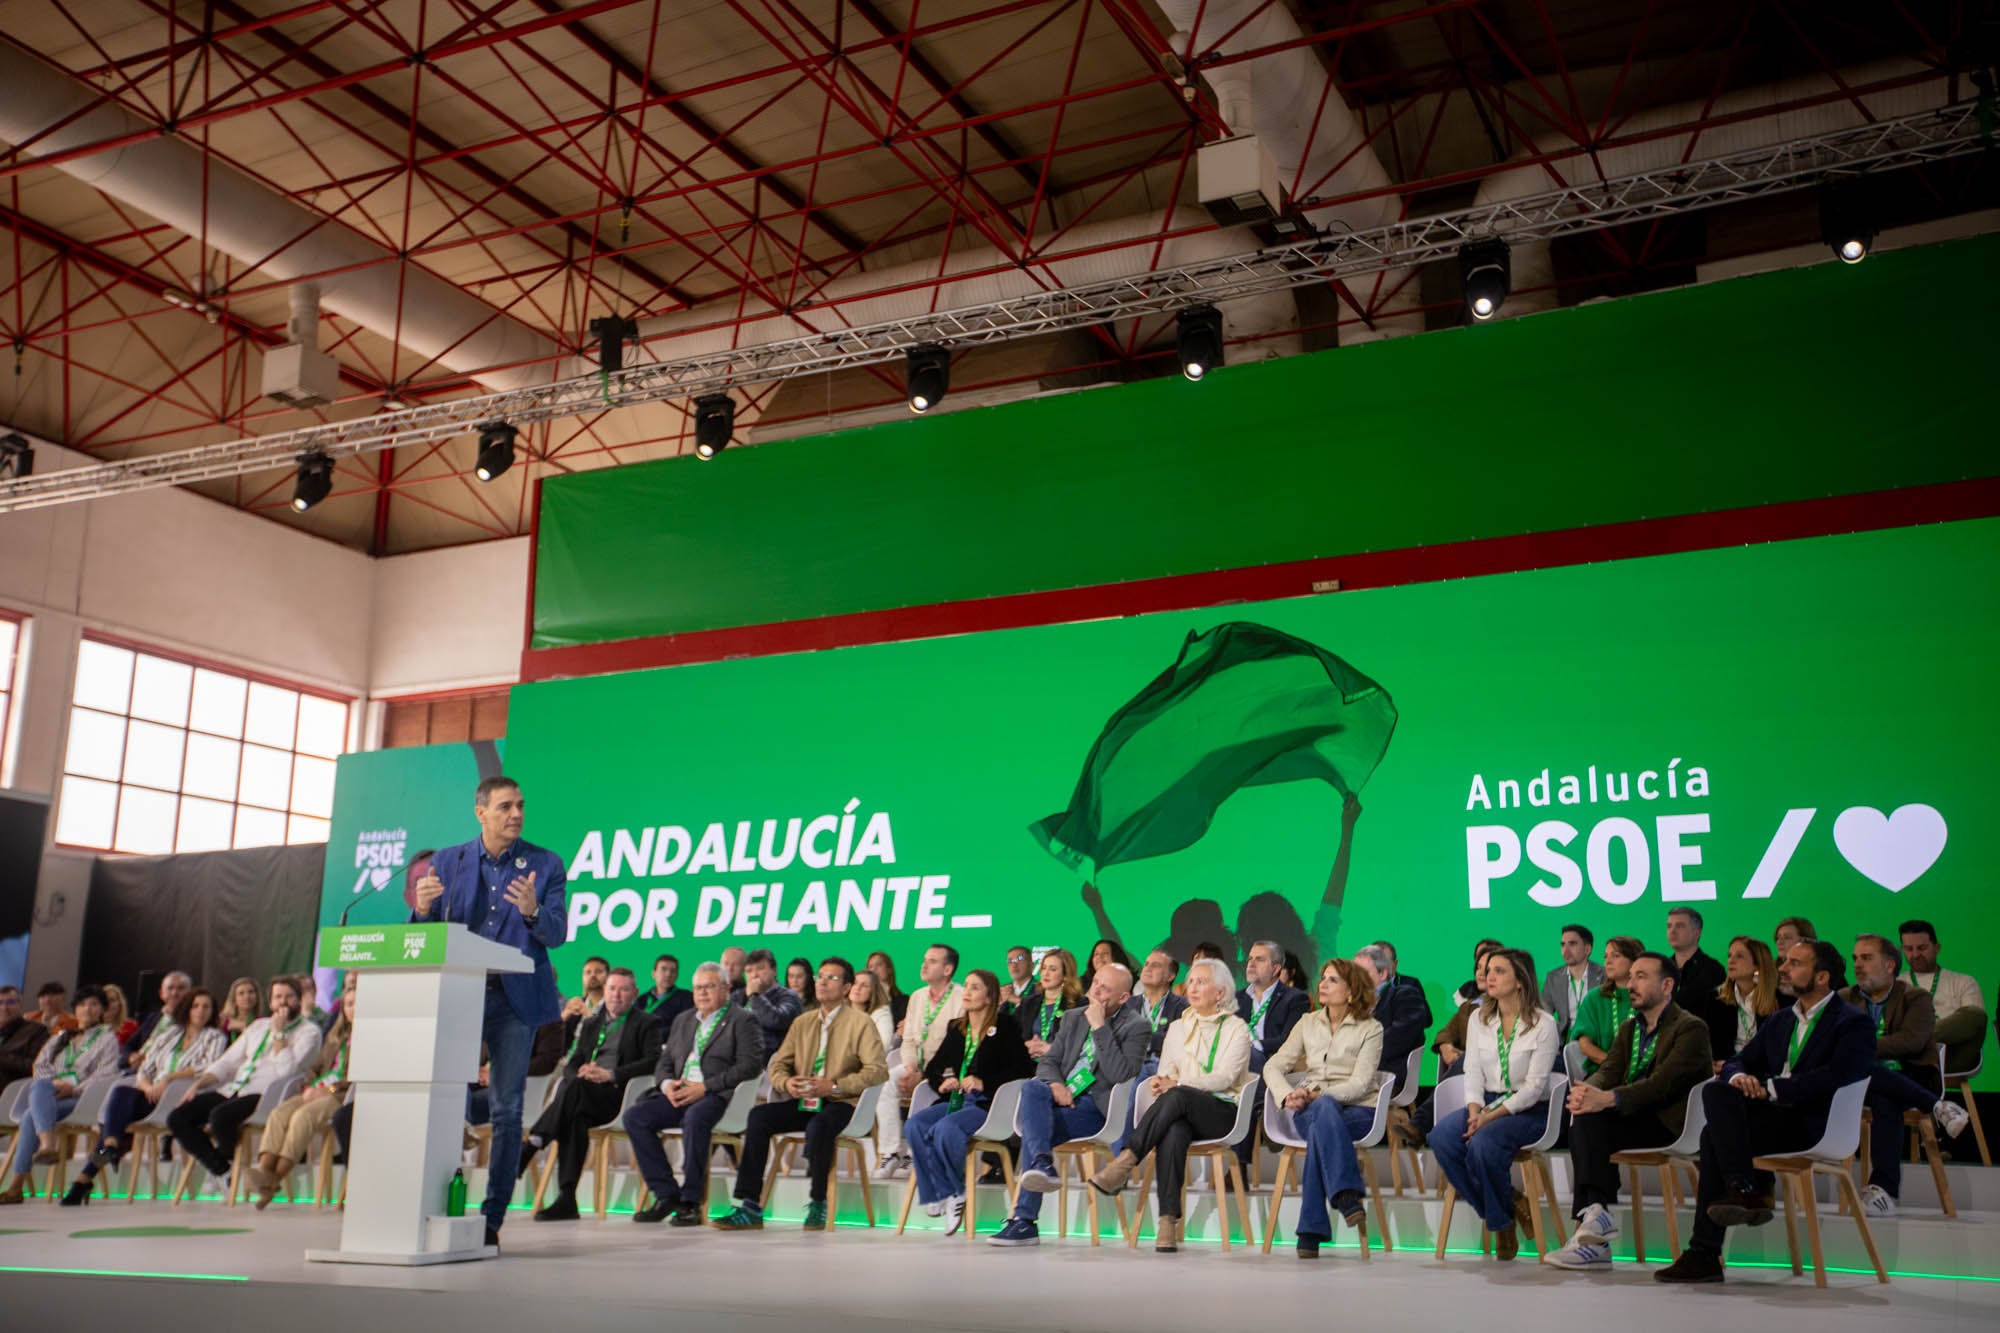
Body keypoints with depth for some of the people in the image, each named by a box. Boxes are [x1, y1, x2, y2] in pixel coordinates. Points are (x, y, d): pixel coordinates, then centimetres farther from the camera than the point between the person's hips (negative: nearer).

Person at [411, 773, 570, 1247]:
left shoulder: (545, 865, 2)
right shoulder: (447, 862, 7)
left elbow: (557, 935, -6)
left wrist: (533, 911, -27)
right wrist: (424, 910, -17)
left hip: (515, 999, -1)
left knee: (507, 1109, 1)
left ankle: (492, 1218, 7)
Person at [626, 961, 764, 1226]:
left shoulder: (743, 1021, 3)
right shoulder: (683, 1020, 25)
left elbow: (750, 1066, -10)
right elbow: (664, 1062, 23)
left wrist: (704, 1087, -17)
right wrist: (667, 1084, -2)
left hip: (717, 1096, -7)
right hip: (679, 1095, 7)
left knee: (695, 1117, -38)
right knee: (634, 1116, -17)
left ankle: (691, 1201, -27)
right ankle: (666, 1194, -12)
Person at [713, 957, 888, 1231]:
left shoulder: (860, 1023, 0)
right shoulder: (802, 1022, 17)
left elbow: (878, 1070, -12)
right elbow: (778, 1064, 14)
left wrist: (835, 1086, -21)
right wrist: (786, 1083, -10)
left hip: (840, 1103, -5)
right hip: (803, 1101, 5)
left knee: (818, 1124, -38)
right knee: (759, 1116, -21)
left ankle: (818, 1204, -17)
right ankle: (750, 1208, -20)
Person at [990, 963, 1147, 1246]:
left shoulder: (1135, 1027, 0)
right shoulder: (1073, 1018, 20)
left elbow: (1120, 1074, -15)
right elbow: (1047, 1062, 16)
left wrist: (1099, 1028, -15)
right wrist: (1054, 1084, -8)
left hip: (1096, 1108, -5)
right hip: (1061, 1097, 5)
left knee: (1032, 1128, -30)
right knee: (1033, 1088, -32)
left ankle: (1024, 1220, -29)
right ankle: (1043, 1164, -49)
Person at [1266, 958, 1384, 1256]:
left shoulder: (1370, 1029, 4)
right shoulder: (1308, 1024, 17)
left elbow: (1360, 1083, -8)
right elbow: (1273, 1066, 11)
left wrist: (1318, 1094, -21)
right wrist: (1288, 1095, -11)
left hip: (1357, 1111, -2)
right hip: (1310, 1109, 2)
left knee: (1319, 1127, -40)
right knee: (1324, 1109, -39)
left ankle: (1310, 1230, -41)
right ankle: (1346, 1194, -47)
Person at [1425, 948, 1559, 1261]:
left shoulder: (1543, 1023, -8)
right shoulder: (1479, 1019, 9)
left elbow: (1534, 1086, -12)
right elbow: (1473, 1073, 6)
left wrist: (1491, 1116, -21)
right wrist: (1475, 1110, -14)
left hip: (1529, 1110, -5)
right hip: (1488, 1103, 5)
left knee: (1482, 1143, -34)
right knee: (1441, 1136, -24)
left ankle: (1501, 1220, -6)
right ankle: (1508, 1205, -7)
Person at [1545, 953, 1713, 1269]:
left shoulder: (1691, 1028, -5)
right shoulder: (1629, 1028, 21)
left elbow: (1663, 1083, -19)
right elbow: (1609, 1071, 7)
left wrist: (1606, 1098, -31)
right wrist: (1587, 1091, -18)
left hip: (1669, 1123, -7)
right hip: (1631, 1118, 7)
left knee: (1592, 1119, -27)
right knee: (1584, 1117, -21)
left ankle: (1594, 1213, -27)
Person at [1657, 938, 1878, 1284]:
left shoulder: (1854, 1023, 0)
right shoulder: (1779, 1020, 23)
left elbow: (1836, 1076, -17)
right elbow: (1736, 1062, 19)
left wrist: (1769, 1088, -19)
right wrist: (1739, 1077, -7)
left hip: (1815, 1127, -7)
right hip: (1772, 1117, 7)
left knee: (1716, 1133, -26)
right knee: (1717, 1091, -24)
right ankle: (1745, 1189, -28)